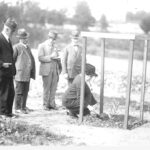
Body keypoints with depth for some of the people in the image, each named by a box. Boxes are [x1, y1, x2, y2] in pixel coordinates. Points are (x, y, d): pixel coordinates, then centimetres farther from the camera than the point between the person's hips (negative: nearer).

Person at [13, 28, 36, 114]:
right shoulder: (16, 47, -6)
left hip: (27, 74, 7)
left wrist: (32, 72, 13)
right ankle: (17, 108, 4)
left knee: (26, 91, 11)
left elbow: (31, 59, 19)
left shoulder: (28, 47, 16)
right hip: (20, 74, -7)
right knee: (19, 91, -3)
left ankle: (23, 106, 21)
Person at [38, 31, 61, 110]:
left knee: (53, 88, 3)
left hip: (55, 70, 5)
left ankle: (52, 103, 9)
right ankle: (45, 104, 5)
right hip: (46, 70, -5)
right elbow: (40, 58, -10)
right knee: (46, 88, -2)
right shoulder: (42, 46, 0)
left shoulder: (55, 46, 18)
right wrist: (50, 57, -16)